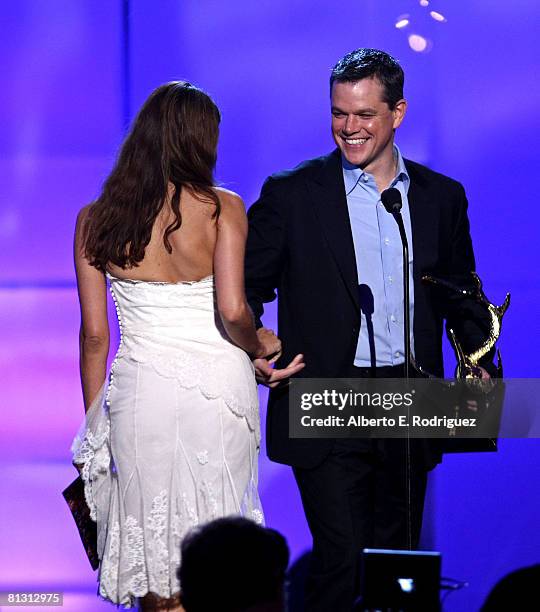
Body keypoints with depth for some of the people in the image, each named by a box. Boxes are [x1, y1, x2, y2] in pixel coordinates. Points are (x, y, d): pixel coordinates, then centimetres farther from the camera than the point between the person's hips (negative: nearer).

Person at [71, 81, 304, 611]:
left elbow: (95, 334, 3)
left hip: (139, 388, 2)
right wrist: (257, 346, 4)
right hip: (217, 386, -2)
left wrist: (93, 423, 11)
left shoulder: (95, 219, 2)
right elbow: (232, 309, -16)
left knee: (150, 546, 8)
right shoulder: (222, 208, -6)